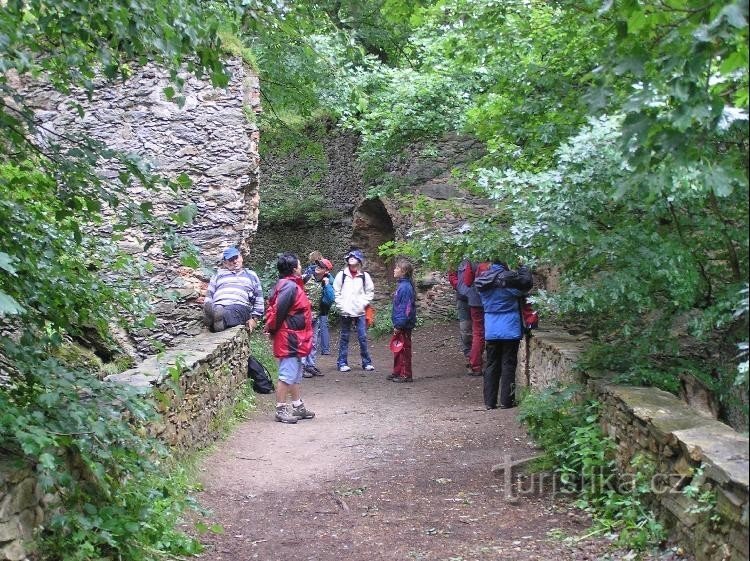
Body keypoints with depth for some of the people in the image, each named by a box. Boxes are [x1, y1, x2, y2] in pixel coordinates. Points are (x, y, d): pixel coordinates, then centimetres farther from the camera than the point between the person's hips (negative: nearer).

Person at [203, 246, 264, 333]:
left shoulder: (251, 275, 30)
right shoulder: (218, 275, 32)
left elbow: (259, 298, 22)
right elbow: (209, 296, 22)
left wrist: (255, 318, 8)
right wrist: (207, 310, 1)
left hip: (240, 306, -2)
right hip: (217, 307, 2)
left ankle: (221, 321, -66)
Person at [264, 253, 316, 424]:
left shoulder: (291, 284, 13)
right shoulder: (290, 286, -19)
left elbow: (273, 308, 15)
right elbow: (278, 310, -24)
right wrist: (273, 328, -9)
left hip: (294, 339, 11)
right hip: (289, 338, -11)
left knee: (295, 375, 18)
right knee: (287, 375, -5)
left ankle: (298, 407, 27)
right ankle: (281, 410, 1)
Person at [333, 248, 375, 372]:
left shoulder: (364, 276, 2)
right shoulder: (341, 275, 1)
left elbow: (370, 292, 8)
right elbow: (336, 292, 2)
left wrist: (363, 303, -3)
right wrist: (341, 305, -7)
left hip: (360, 312, 0)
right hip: (345, 313, 0)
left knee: (363, 337, 1)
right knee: (344, 338, 6)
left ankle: (366, 362, 11)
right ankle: (342, 362, 13)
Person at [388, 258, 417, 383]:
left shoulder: (405, 287, -19)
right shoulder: (401, 285, 12)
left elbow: (406, 308, -22)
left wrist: (399, 325, -22)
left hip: (404, 325, -10)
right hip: (399, 324, 10)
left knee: (404, 349, -1)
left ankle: (406, 375, 7)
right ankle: (397, 372, 27)